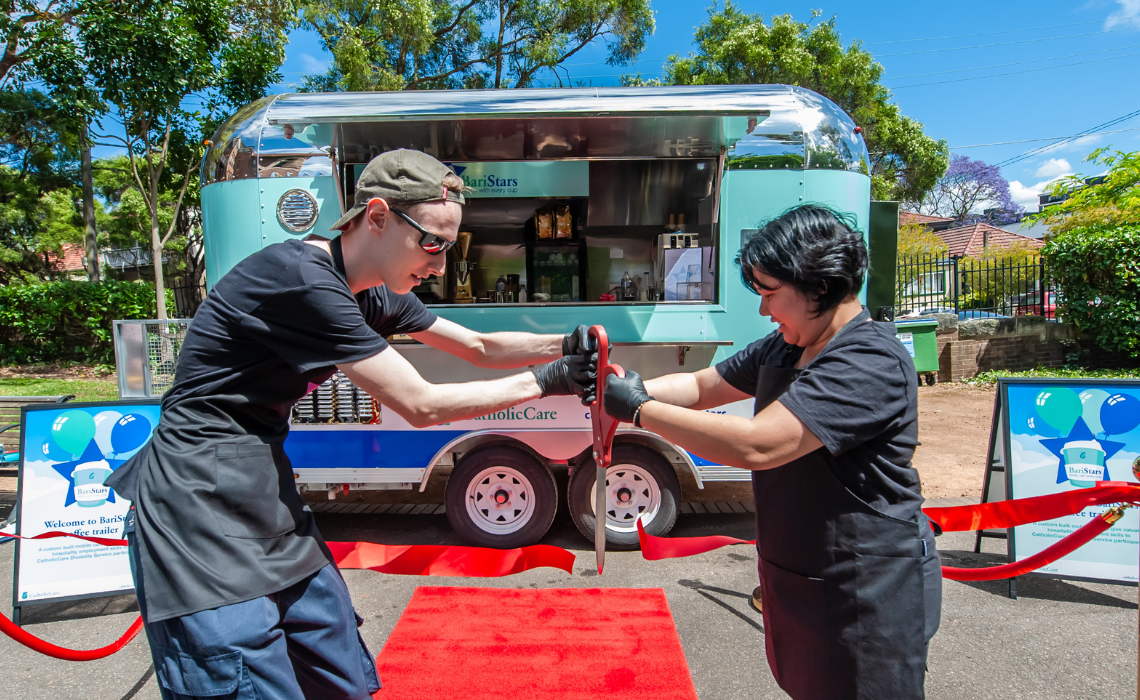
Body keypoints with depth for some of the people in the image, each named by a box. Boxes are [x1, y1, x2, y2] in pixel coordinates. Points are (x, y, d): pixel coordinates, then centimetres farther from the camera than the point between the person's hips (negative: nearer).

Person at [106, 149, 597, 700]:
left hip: (268, 502, 9)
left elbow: (481, 348, 13)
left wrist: (565, 345, -2)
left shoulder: (369, 294, 6)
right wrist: (545, 382, -12)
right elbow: (420, 406, -21)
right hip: (203, 514, -8)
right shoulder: (302, 279, -23)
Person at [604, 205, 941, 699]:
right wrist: (634, 388, -8)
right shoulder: (783, 348, 4)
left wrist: (639, 410, -26)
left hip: (868, 594, -8)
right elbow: (702, 387, 11)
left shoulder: (872, 362, -25)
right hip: (794, 575, 8)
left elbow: (757, 445, -33)